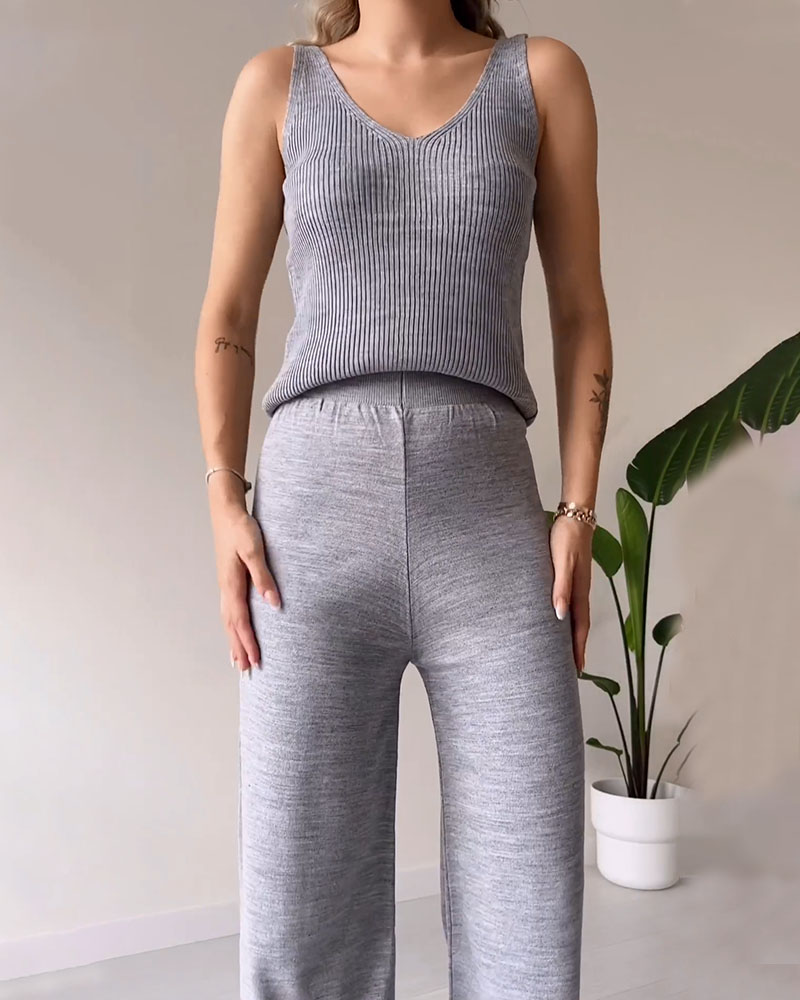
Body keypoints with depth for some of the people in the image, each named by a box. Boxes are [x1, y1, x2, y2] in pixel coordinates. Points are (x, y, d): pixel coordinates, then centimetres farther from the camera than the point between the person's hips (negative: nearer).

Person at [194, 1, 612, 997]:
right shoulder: (276, 84, 14)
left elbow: (581, 316, 10)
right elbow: (226, 317, 11)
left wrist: (579, 515, -1)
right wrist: (224, 506, -2)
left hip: (491, 525, 1)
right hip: (315, 520, 0)